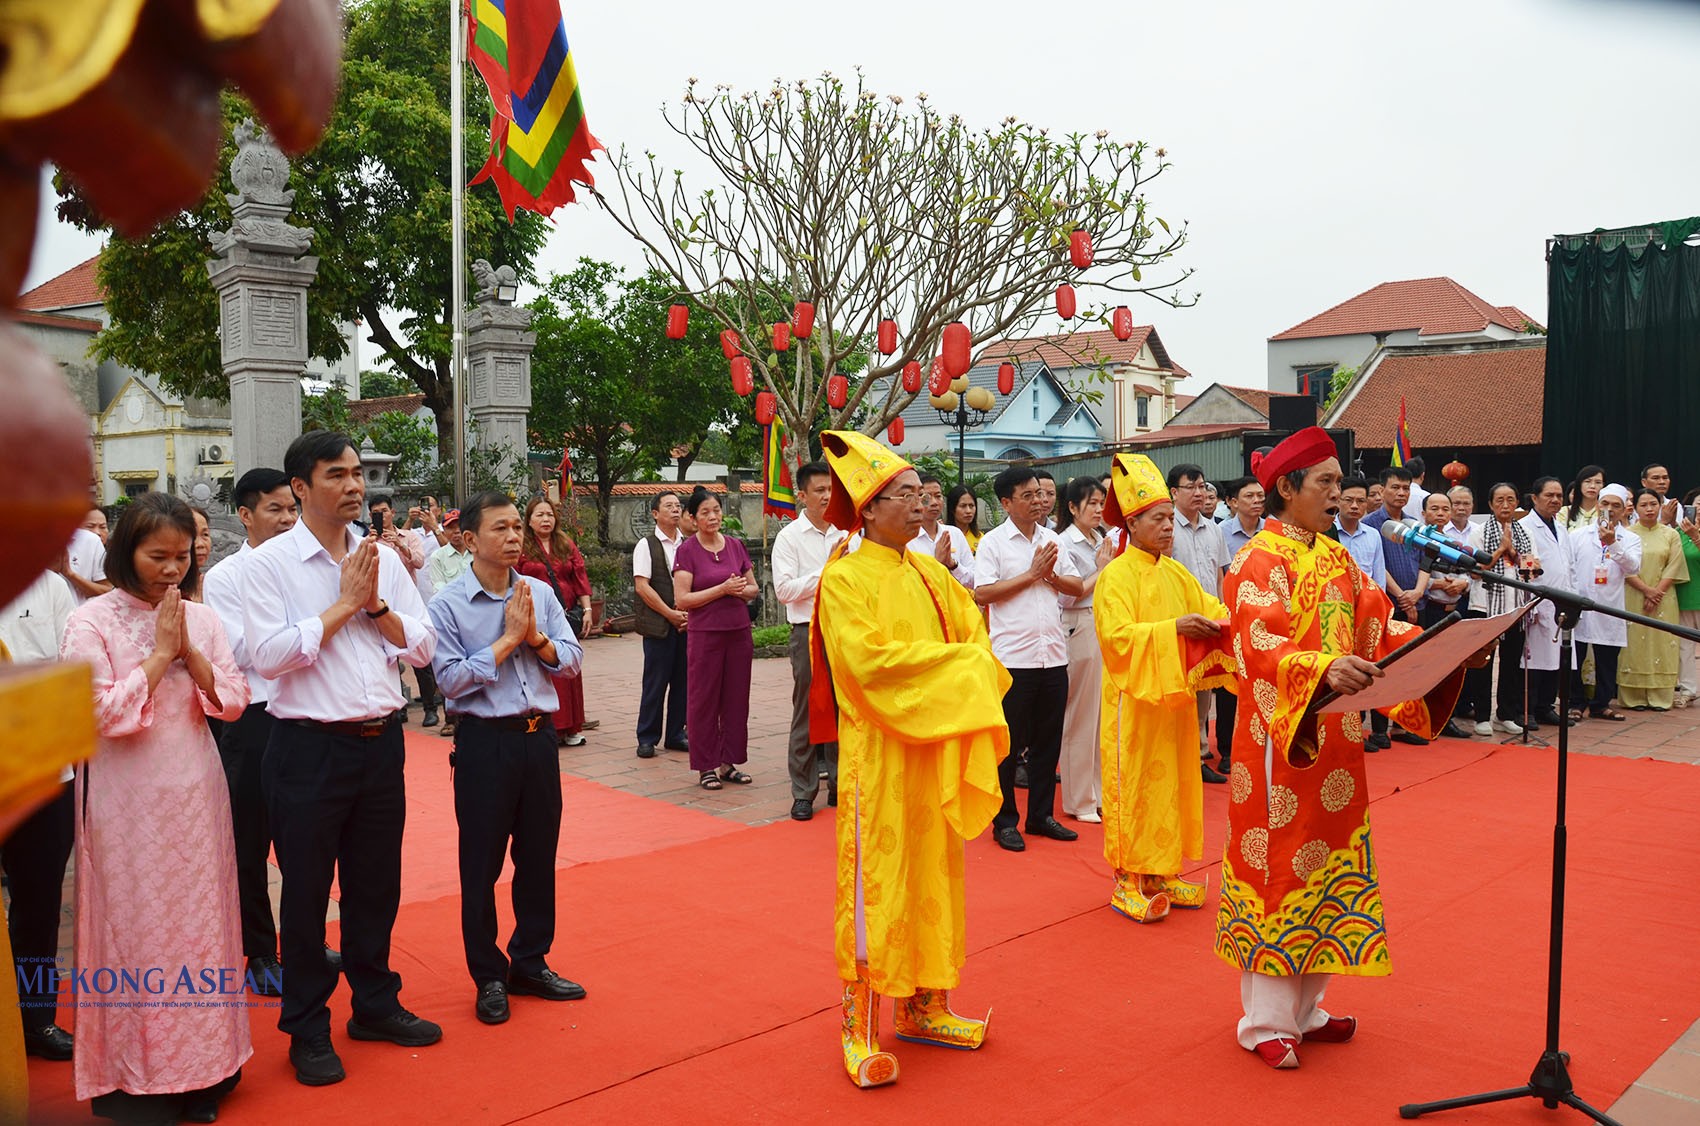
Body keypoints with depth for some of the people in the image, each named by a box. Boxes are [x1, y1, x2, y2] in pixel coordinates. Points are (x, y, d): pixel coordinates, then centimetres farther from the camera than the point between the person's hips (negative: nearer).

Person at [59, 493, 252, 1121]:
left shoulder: (202, 619, 6)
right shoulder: (92, 621, -5)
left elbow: (233, 702, -1)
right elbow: (102, 713, -15)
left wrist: (188, 650, -12)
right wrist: (159, 654, -15)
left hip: (195, 791, 4)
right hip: (128, 797, -4)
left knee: (200, 920, 9)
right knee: (136, 925, 4)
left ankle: (201, 1063, 23)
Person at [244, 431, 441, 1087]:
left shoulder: (382, 558, 7)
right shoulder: (270, 563, -7)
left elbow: (422, 647, 4)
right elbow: (269, 654, -18)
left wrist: (375, 604, -11)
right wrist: (343, 603, -14)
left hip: (381, 740, 5)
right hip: (309, 746, -4)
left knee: (376, 884, 16)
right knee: (307, 891, 8)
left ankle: (375, 1005, 35)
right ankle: (307, 1031, 25)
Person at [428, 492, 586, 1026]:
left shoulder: (541, 593, 4)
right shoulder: (447, 605, -8)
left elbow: (571, 661, 4)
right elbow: (451, 680, -15)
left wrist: (536, 638, -12)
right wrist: (507, 640, -13)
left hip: (539, 736, 4)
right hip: (485, 741, -4)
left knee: (539, 856, 14)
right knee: (482, 864, 7)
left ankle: (530, 964, 31)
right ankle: (489, 977, 23)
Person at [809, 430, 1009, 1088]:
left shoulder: (930, 575, 10)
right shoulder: (844, 579, -9)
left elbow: (975, 637, 10)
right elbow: (867, 660, -19)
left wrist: (970, 667, -11)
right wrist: (951, 662, -15)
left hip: (933, 751, 7)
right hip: (878, 756, -6)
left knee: (932, 875, 13)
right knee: (875, 884, -1)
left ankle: (924, 1008, 27)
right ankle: (860, 1028, 10)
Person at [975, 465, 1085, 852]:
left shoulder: (1052, 540, 11)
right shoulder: (993, 542, -4)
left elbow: (1077, 587, 12)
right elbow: (982, 593, -13)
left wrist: (1050, 574, -7)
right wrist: (1032, 573, -10)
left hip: (1053, 656, 5)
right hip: (1013, 657, -5)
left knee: (1048, 740, 12)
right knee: (1008, 742, 4)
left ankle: (1042, 815, 25)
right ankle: (1004, 821, 15)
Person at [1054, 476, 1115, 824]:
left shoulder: (1101, 541, 14)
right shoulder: (1064, 543, -7)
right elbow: (1067, 596, -14)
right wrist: (1100, 570, -6)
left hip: (1106, 629, 7)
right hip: (1079, 631, -7)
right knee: (1080, 717, 0)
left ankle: (1100, 790, 20)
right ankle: (1079, 801, 10)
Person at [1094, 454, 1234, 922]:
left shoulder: (1176, 574, 12)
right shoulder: (1116, 575, -9)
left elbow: (1211, 610, 10)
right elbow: (1116, 635, -19)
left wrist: (1224, 620, -12)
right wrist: (1172, 628, -28)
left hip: (1173, 696, 7)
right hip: (1134, 699, -7)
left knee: (1171, 781, 10)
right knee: (1134, 785, -2)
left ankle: (1161, 874, 21)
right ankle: (1128, 881, 6)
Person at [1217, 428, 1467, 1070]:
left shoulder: (1337, 559, 14)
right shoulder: (1260, 561, -11)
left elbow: (1380, 625, 7)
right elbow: (1261, 647, -25)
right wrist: (1324, 669, -42)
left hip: (1335, 740, 8)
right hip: (1281, 741, -8)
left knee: (1325, 864, 13)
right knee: (1279, 869, 0)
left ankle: (1305, 1009, 27)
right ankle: (1266, 1023, 12)